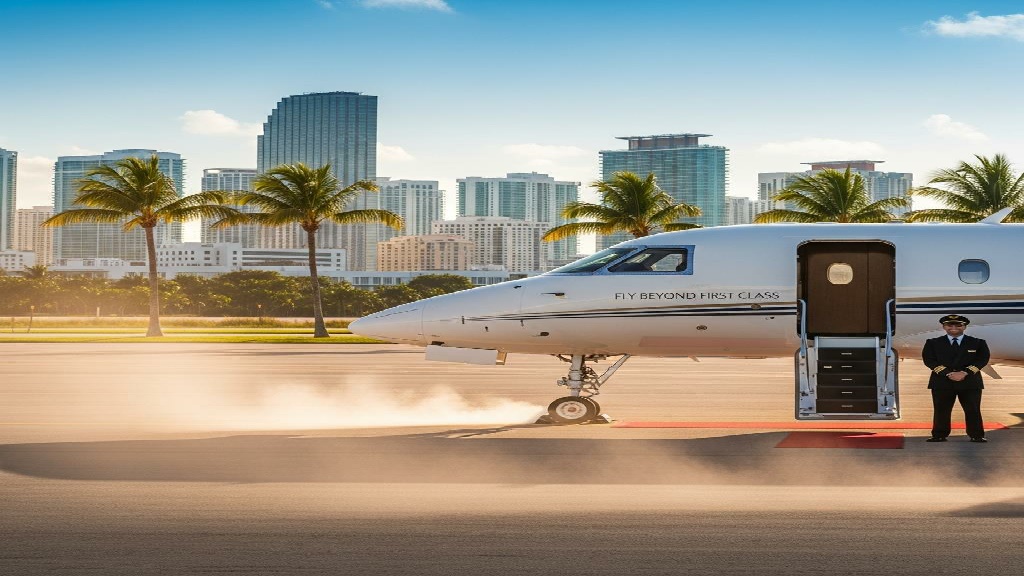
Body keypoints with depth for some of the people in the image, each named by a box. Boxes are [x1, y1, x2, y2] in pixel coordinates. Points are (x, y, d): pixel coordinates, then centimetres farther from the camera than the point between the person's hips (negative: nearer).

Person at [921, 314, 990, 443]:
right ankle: (939, 436, 4)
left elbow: (982, 359, 0)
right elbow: (929, 360, -2)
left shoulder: (978, 343, 10)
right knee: (941, 410, -1)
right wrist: (948, 374, -14)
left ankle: (977, 436, 4)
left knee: (973, 410, -1)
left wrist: (965, 373, -14)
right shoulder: (933, 343, 8)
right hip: (942, 382, 0)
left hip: (970, 382, 0)